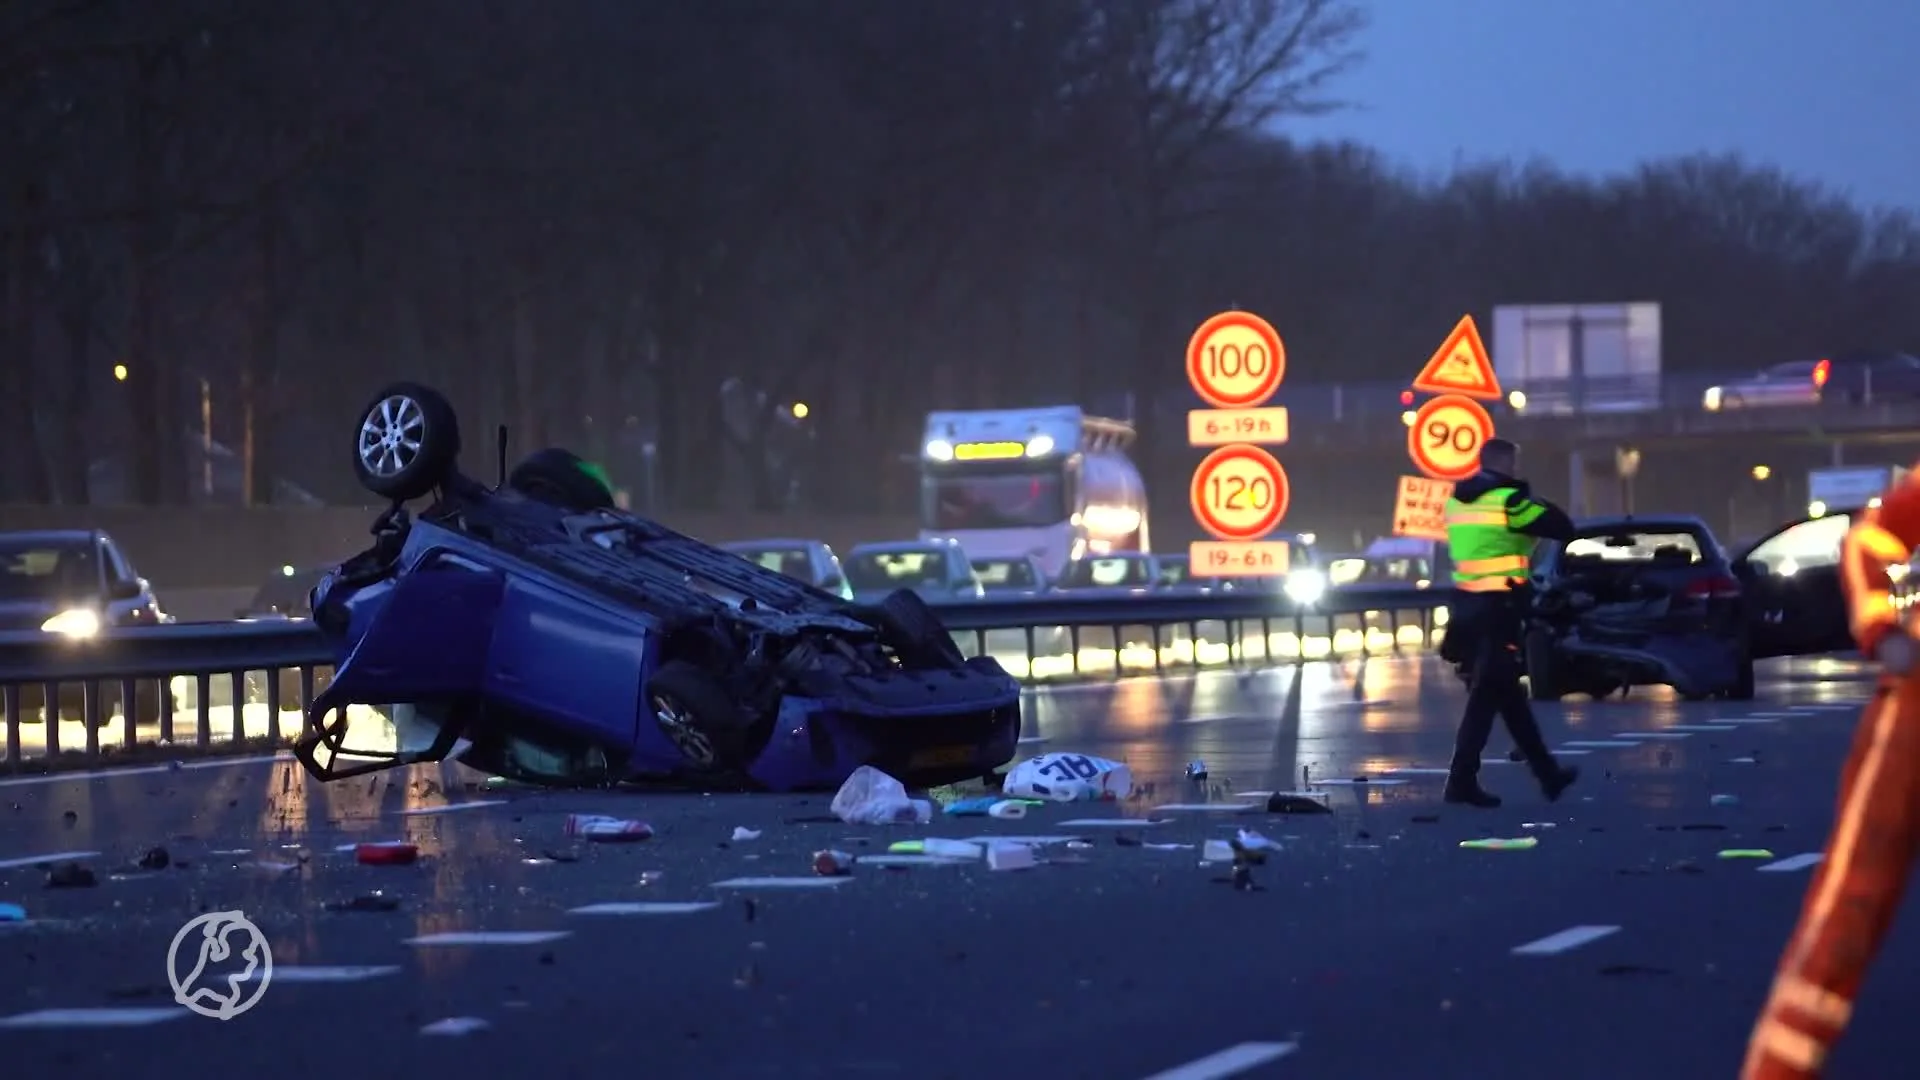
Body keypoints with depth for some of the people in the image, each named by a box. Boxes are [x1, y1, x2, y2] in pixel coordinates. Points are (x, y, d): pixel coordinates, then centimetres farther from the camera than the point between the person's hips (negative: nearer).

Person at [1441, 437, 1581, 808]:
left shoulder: (1457, 500, 11)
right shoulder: (1508, 500, -12)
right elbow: (1563, 528, -7)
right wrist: (1540, 506, 11)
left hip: (1468, 604, 8)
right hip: (1497, 609, -8)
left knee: (1509, 692, 14)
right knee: (1487, 695, -5)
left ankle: (1547, 773, 24)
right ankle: (1462, 781, -7)